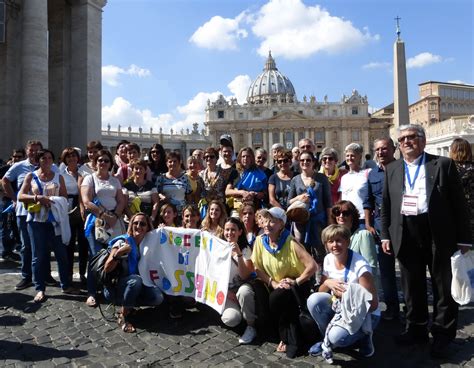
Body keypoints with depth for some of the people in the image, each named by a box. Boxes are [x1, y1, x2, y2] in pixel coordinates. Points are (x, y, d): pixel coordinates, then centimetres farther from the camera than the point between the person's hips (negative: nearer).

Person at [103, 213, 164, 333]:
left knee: (158, 297, -21)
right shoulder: (123, 242, -14)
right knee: (136, 279, -35)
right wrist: (118, 254, -35)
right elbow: (107, 269, -18)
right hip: (114, 288, -4)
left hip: (136, 287, 5)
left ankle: (127, 306, 3)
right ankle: (123, 317, -16)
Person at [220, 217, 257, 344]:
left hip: (240, 287, 0)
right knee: (232, 319, -28)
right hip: (224, 289, 0)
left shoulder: (245, 249, -5)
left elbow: (245, 276, -15)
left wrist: (239, 254, -27)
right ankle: (226, 310, 9)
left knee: (244, 291, -38)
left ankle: (251, 326, -14)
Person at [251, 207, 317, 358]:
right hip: (274, 286, 5)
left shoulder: (290, 242, -23)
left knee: (276, 298, -32)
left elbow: (312, 266, -26)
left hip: (296, 286, -4)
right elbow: (258, 268, -5)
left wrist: (296, 282, -23)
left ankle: (291, 340, -8)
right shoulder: (260, 241, -9)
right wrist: (273, 283, -18)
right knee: (264, 314, -18)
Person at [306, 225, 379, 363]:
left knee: (337, 337, -30)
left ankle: (363, 336, 3)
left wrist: (347, 295, -26)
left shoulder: (360, 266, -25)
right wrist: (327, 283, -18)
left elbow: (373, 305, -20)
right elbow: (321, 291, 2)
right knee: (313, 300, -22)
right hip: (340, 307, 6)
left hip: (365, 315, -5)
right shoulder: (328, 259, -7)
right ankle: (328, 338, 2)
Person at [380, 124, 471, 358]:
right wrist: (385, 235, 5)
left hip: (439, 234, -3)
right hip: (406, 235, 3)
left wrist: (463, 238, -5)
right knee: (412, 287, 13)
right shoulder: (392, 169, 10)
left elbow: (458, 203, -2)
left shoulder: (443, 164, -1)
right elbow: (385, 205, 11)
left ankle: (442, 335, 24)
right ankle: (416, 329, 30)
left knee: (443, 287, 8)